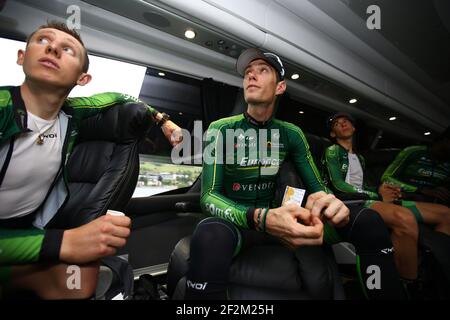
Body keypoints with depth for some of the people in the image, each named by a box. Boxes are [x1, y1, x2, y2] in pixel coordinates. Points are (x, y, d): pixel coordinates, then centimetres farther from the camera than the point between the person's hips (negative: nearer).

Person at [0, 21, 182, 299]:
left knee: (81, 270, -24)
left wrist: (164, 120, 5)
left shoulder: (71, 113, -8)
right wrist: (61, 243, -39)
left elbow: (120, 97, 12)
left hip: (29, 230, 4)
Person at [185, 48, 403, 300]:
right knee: (210, 235, -41)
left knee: (369, 220, -12)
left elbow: (318, 186, 2)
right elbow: (209, 195, -17)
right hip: (235, 220, -3)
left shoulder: (291, 134, 2)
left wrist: (329, 203, -26)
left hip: (275, 216, 4)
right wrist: (261, 218, -37)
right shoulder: (220, 129, -9)